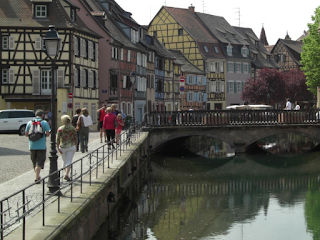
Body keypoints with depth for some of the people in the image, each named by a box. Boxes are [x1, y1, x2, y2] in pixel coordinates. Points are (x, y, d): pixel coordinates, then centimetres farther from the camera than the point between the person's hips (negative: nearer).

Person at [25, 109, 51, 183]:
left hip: (32, 146, 3)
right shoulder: (44, 122, -5)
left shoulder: (29, 122, 4)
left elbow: (26, 134, 6)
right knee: (39, 162, -1)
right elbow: (48, 134, -8)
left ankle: (37, 176, 28)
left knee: (34, 162, 16)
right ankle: (37, 178, -11)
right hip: (41, 146, -3)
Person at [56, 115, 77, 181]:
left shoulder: (60, 129, -3)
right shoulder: (73, 128, 0)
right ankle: (66, 174, -19)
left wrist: (58, 148, -5)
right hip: (71, 146, -1)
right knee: (69, 161, -4)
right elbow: (76, 139, 3)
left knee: (64, 161, 18)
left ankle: (66, 173, 26)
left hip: (62, 147, 1)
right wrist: (75, 146, 15)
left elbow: (57, 139, -8)